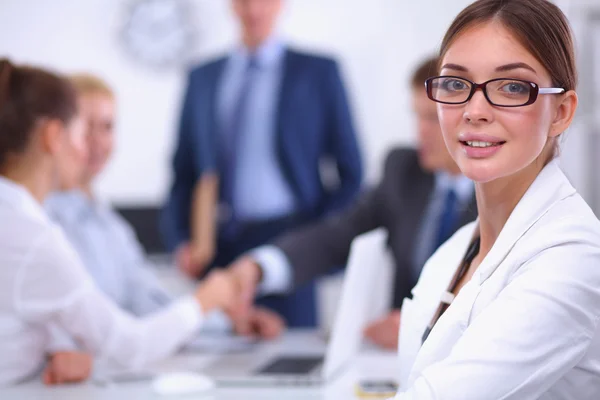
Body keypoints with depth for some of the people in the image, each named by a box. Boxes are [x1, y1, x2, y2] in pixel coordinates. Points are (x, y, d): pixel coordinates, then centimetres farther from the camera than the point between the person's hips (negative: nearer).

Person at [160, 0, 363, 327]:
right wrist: (179, 241, 3)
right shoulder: (202, 78, 15)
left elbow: (350, 173, 4)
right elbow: (183, 172, 17)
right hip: (215, 248, 3)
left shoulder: (318, 72, 5)